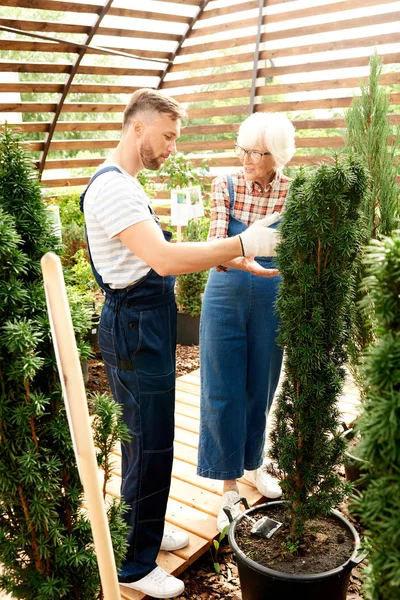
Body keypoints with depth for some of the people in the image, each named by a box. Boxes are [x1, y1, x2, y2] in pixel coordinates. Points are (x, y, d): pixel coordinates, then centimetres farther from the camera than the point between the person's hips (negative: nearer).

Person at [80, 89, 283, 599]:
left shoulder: (125, 185, 16)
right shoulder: (111, 187, -19)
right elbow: (164, 259, -31)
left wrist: (225, 255, 9)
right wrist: (242, 243, -26)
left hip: (147, 326, 10)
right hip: (134, 328, -10)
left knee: (146, 439, 21)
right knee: (149, 446, 1)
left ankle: (145, 528, 40)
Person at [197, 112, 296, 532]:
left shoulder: (294, 194, -6)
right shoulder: (226, 186, -7)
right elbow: (215, 243, -16)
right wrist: (237, 260, -35)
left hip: (271, 299, 1)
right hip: (226, 296, 0)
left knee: (260, 387, 15)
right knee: (223, 392, 3)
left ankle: (253, 465, 39)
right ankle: (230, 487, 18)